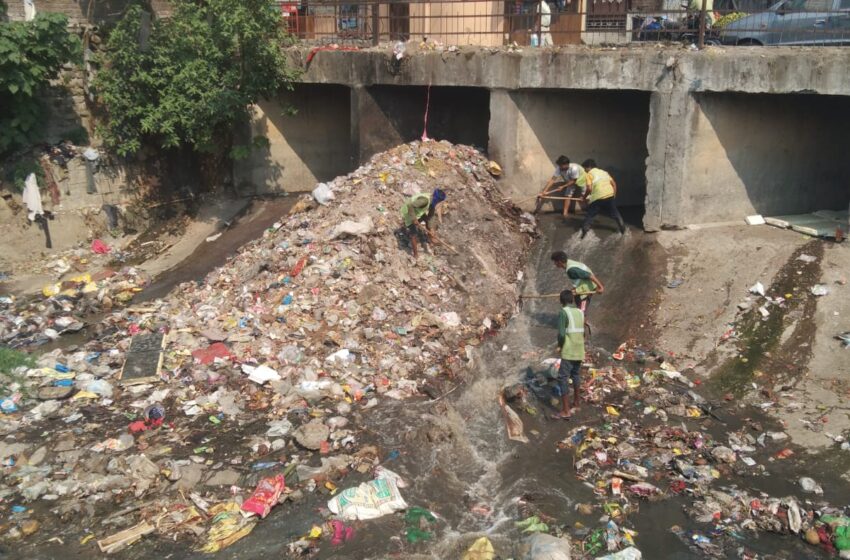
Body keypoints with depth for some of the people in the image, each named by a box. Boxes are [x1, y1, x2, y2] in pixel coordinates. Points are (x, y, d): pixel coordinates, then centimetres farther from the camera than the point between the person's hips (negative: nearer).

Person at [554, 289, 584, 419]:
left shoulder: (563, 312, -14)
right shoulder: (580, 312, 7)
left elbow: (561, 334, -20)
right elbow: (582, 332, 13)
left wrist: (560, 344, -2)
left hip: (568, 352, -7)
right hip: (579, 351, 7)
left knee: (563, 379, -3)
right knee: (576, 375, 22)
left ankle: (566, 410, -6)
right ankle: (576, 402, 35)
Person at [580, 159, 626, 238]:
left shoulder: (589, 174, 4)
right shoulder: (604, 172, 22)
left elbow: (589, 188, -9)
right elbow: (614, 183, 19)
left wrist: (584, 197, 6)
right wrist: (614, 195, 26)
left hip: (598, 197, -5)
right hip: (610, 195, 5)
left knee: (589, 215, 9)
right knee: (615, 213, 23)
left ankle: (585, 231, 0)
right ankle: (623, 229, 27)